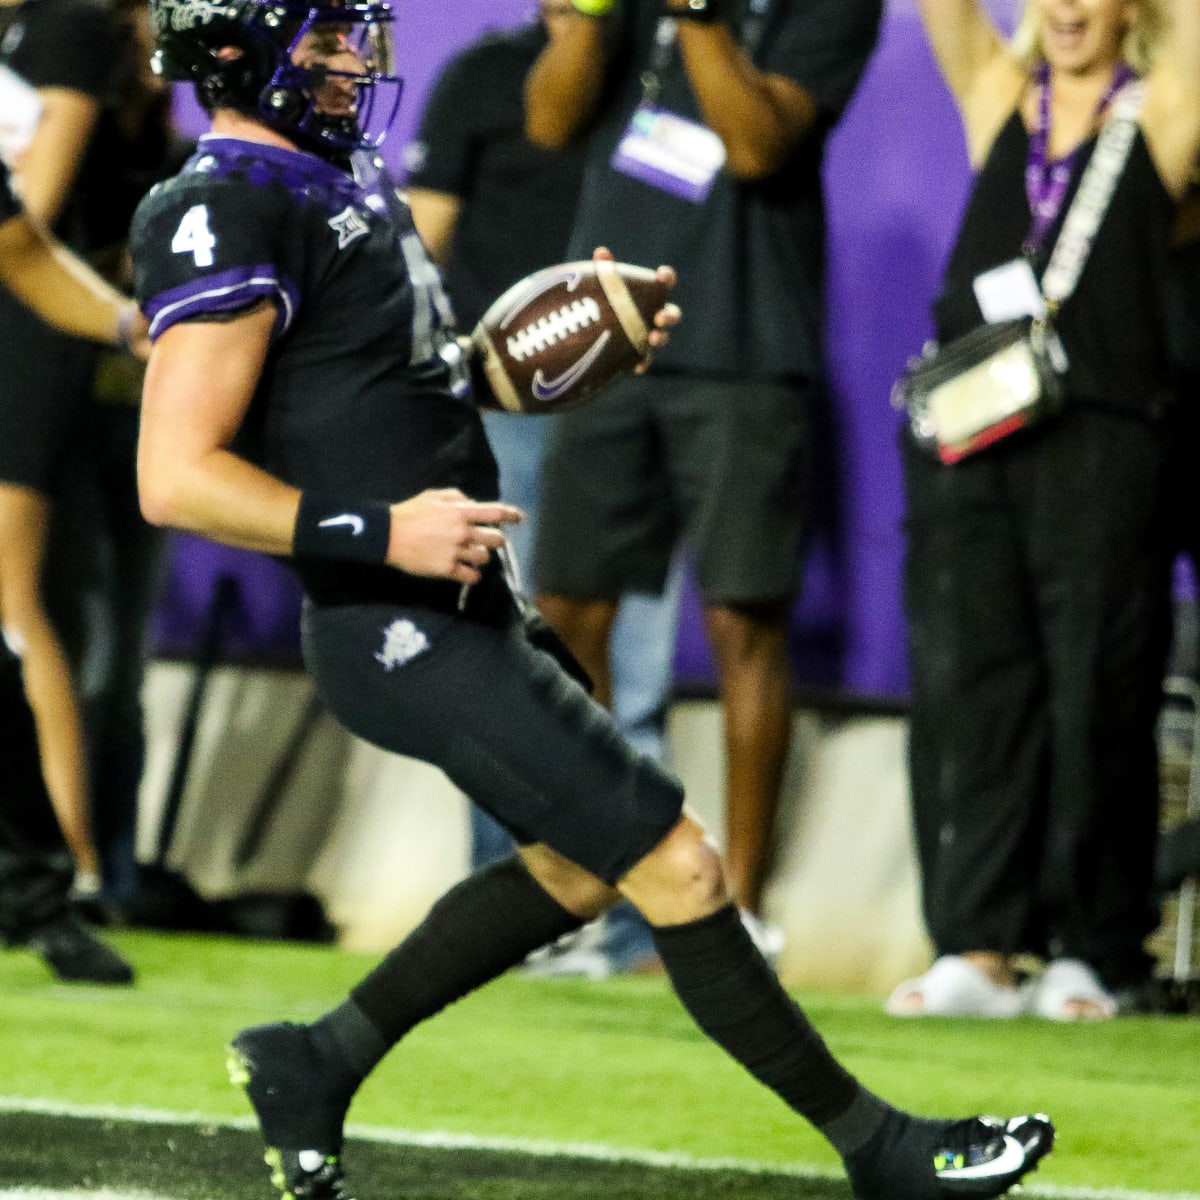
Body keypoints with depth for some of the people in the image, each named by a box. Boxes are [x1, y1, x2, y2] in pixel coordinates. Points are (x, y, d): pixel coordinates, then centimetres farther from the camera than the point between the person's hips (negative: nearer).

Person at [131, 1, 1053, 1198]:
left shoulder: (337, 179, 13)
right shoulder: (230, 212, -18)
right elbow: (175, 478, -23)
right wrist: (378, 533, -27)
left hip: (460, 610, 10)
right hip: (406, 637, -10)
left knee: (575, 867, 21)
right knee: (675, 870, -5)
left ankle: (315, 1061, 27)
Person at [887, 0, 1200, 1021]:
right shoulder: (998, 94, 15)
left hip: (1103, 439, -3)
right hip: (969, 430, 3)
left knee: (1092, 697, -2)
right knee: (966, 687, -2)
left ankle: (1089, 954, 5)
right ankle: (978, 947, -2)